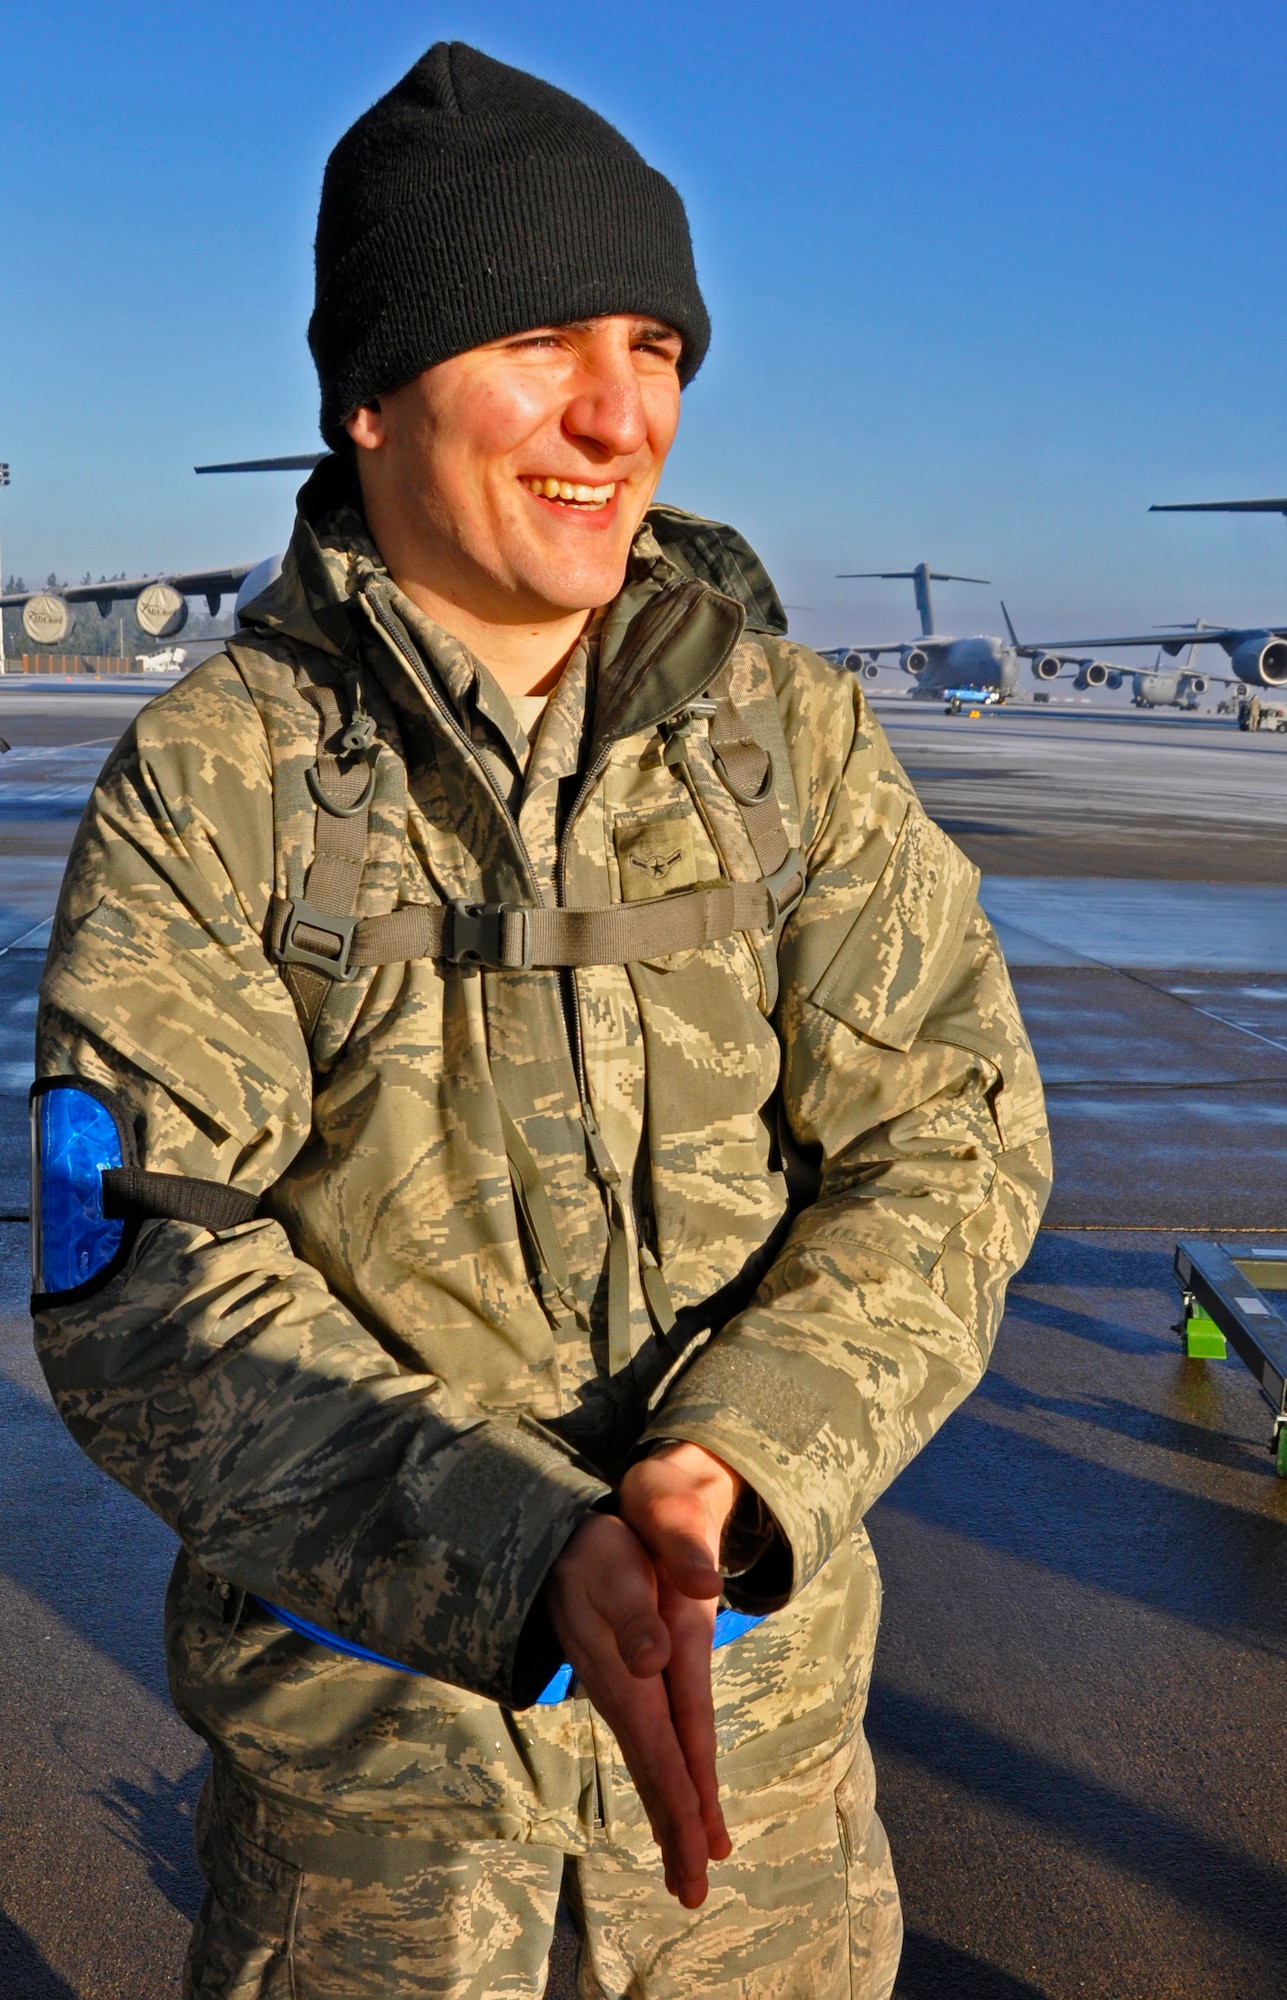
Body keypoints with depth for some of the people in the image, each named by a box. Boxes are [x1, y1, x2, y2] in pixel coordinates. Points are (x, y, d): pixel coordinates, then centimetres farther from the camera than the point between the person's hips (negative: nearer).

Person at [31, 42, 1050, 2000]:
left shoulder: (791, 728, -5)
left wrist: (730, 1462, -24)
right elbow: (135, 1280, -17)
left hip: (759, 1665, 3)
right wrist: (522, 1553, -30)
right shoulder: (204, 781, -12)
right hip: (364, 1677, -2)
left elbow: (950, 1139, -8)